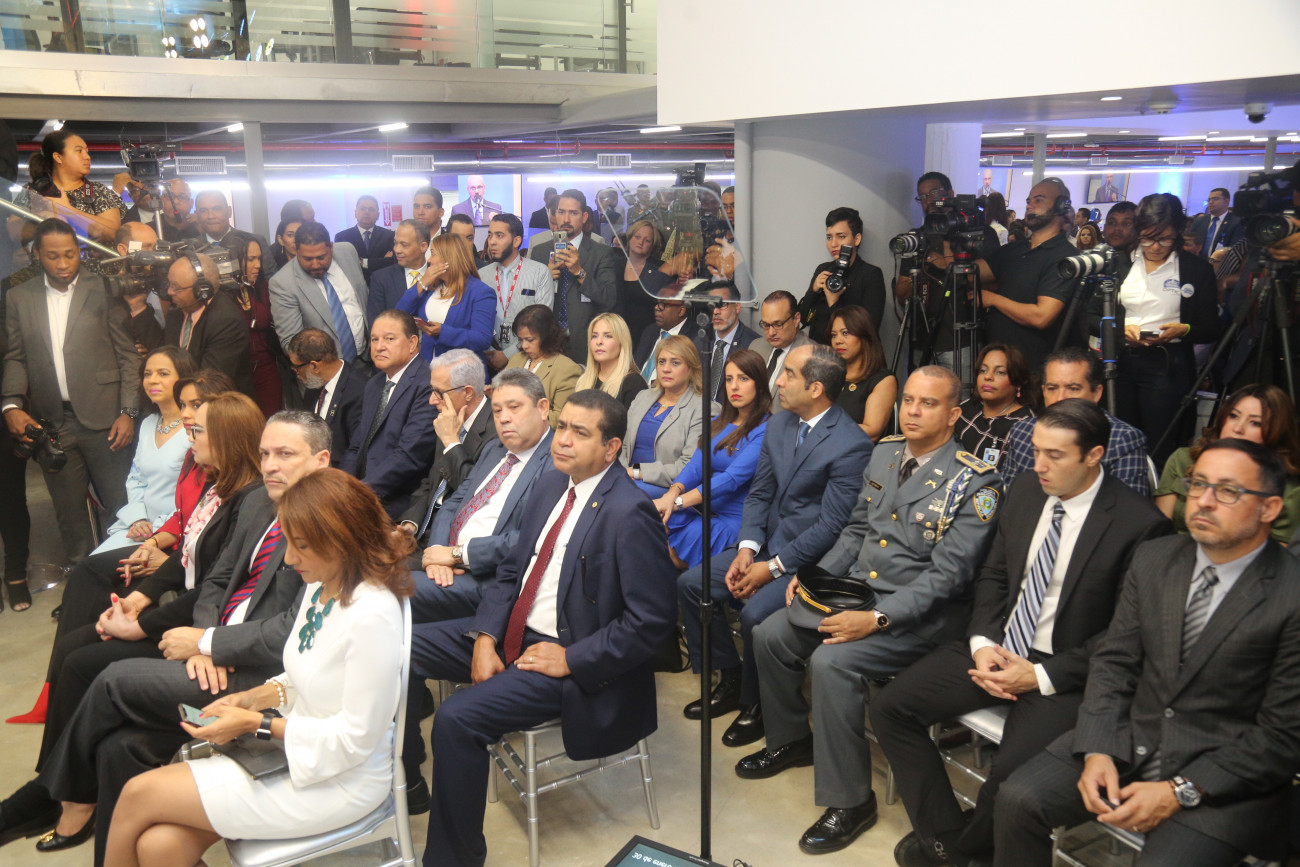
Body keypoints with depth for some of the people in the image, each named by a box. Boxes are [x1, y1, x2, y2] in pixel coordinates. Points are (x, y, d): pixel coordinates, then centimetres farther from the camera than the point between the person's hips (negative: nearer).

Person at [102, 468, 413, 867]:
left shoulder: (372, 617, -26)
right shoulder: (320, 588, 2)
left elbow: (355, 737, -22)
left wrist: (257, 724, -17)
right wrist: (257, 696, -2)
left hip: (340, 779, -7)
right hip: (295, 751, 7)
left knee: (139, 794, -5)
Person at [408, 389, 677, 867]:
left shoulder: (629, 513, -20)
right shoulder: (550, 485, 5)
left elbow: (651, 622, -21)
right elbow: (512, 569, 11)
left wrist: (571, 660, -19)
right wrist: (485, 637, -3)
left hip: (571, 659, -9)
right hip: (513, 632, 9)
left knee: (457, 716, -24)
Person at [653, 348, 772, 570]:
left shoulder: (766, 429, -7)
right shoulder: (719, 422, 18)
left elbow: (732, 478, -18)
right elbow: (696, 466, 7)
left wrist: (678, 502, -24)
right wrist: (673, 492, -17)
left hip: (736, 521, -6)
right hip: (709, 515, 6)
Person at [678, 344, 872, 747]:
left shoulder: (851, 444, -18)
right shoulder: (778, 427, 7)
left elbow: (831, 525, -20)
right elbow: (759, 494, 10)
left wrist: (773, 567, -19)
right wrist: (746, 549, -6)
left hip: (809, 558, -8)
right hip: (766, 544, 8)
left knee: (755, 613, -29)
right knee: (691, 583, -3)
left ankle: (756, 704, 0)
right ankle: (730, 681, 13)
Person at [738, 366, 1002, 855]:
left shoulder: (975, 484, -15)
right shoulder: (884, 454, 7)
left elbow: (945, 575, -20)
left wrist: (877, 619, -28)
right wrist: (815, 576, 3)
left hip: (921, 613, -7)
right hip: (856, 589, 8)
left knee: (831, 662, -28)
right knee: (771, 635, -2)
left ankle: (849, 801, -10)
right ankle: (790, 739, 24)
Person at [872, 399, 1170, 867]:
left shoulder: (1138, 524, -15)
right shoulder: (1024, 492, 3)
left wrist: (1041, 676, -17)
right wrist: (982, 644, -5)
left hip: (1065, 672, -6)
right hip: (997, 649, 6)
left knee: (1011, 774, -28)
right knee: (888, 707, -7)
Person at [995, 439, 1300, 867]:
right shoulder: (1153, 559, 2)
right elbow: (1114, 661, 4)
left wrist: (1181, 792, -17)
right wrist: (1097, 752, -10)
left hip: (1226, 776, -4)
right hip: (1130, 736, 4)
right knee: (1017, 799, -12)